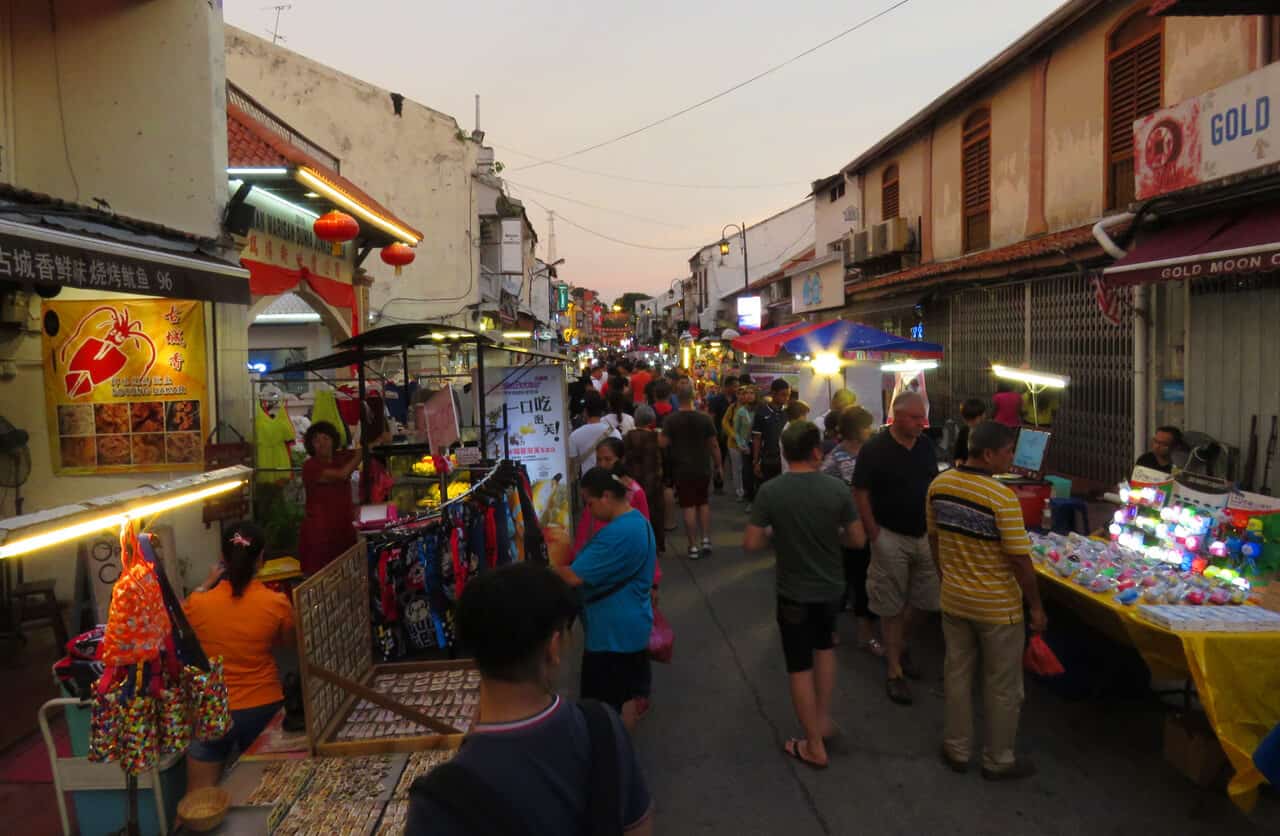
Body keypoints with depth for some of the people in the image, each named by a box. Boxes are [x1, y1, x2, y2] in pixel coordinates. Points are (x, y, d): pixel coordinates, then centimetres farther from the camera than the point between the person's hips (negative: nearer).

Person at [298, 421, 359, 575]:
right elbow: (342, 474, -21)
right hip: (319, 529, -5)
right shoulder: (310, 466, -8)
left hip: (344, 527, 5)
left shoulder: (341, 458, 8)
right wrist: (362, 452, -14)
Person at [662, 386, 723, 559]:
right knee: (703, 504, 18)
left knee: (689, 507, 2)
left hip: (682, 469, -2)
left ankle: (693, 547, 3)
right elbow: (714, 444, 0)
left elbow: (664, 444, -9)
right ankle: (706, 541, 11)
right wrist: (719, 466, 10)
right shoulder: (704, 418, -4)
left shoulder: (670, 420, -8)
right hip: (703, 468, 2)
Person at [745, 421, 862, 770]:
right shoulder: (838, 488, -13)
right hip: (831, 587, 3)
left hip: (794, 592, -2)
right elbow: (857, 540, -5)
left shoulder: (770, 491, -18)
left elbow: (752, 543, -13)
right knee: (824, 647, 29)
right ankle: (823, 719, 36)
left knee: (800, 666, 11)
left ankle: (814, 747, 21)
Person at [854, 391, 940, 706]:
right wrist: (875, 535, -12)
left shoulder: (926, 445, 3)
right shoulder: (874, 449, -13)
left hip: (925, 536, 5)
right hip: (891, 537, -5)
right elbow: (860, 494, -11)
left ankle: (901, 648, 38)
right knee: (891, 607, 4)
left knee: (916, 600, 14)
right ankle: (894, 671, 15)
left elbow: (934, 485, 14)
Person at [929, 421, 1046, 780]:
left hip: (953, 599, 6)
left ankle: (957, 750, 32)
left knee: (957, 674, 19)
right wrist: (1036, 606, -8)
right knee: (1002, 685, 13)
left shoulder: (939, 485, -5)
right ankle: (998, 759, 27)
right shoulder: (1002, 497, -24)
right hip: (997, 606, -5)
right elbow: (1020, 559, -21)